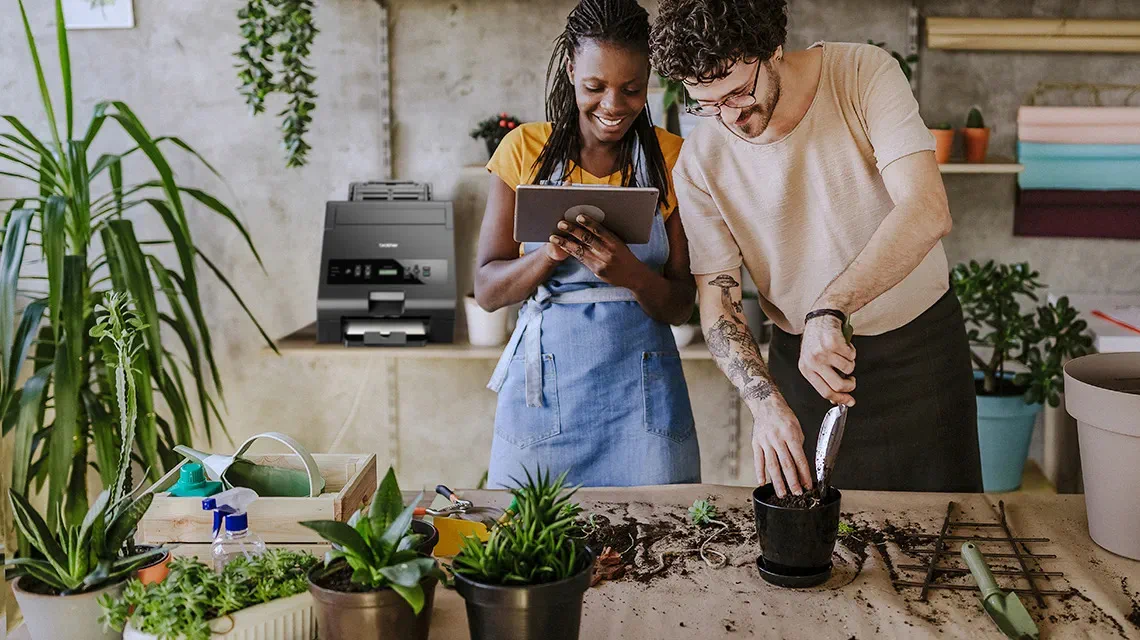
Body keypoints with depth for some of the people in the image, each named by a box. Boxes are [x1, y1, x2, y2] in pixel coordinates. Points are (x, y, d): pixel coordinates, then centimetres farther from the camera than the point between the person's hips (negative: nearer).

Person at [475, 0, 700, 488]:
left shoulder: (671, 158, 1)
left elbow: (680, 307, 0)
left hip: (642, 387, 0)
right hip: (545, 383, 0)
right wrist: (552, 252, -19)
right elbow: (487, 291, 0)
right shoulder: (525, 148, 1)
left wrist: (631, 273, -20)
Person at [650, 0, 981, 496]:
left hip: (920, 344, -1)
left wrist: (829, 310, -40)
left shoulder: (864, 74, -18)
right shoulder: (699, 163, -12)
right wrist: (764, 400, -27)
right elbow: (717, 304, -11)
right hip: (803, 359, 1)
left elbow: (928, 212, -30)